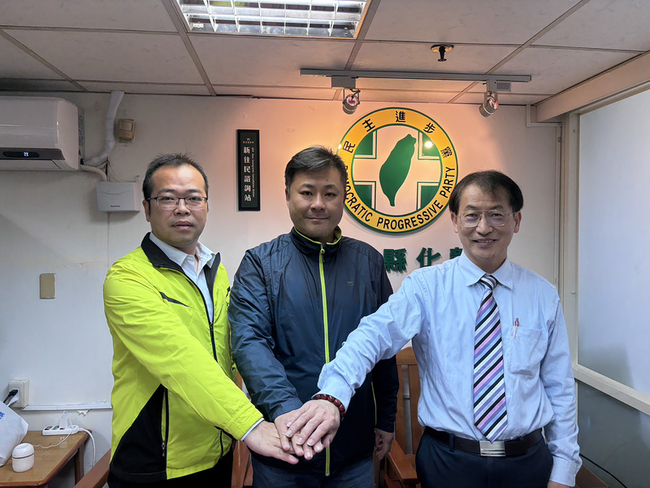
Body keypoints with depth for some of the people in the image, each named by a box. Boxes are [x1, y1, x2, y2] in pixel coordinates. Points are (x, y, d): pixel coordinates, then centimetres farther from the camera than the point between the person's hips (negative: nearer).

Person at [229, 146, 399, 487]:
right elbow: (249, 341, -17)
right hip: (282, 447, -2)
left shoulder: (367, 261, 2)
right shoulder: (261, 263, -6)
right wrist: (283, 407, -32)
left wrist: (386, 420, 9)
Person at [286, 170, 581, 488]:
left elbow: (559, 388, 4)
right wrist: (333, 395, -44)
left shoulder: (543, 296, -1)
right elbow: (375, 334, -27)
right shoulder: (425, 287, -10)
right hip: (447, 460, -1)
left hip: (528, 462, 2)